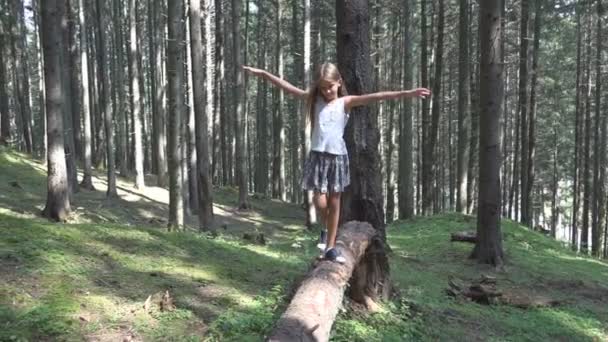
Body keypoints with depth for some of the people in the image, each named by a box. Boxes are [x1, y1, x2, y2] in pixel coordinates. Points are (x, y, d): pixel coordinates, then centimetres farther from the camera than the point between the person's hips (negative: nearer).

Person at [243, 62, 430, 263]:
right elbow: (288, 87, 7)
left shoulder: (345, 102, 2)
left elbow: (375, 97, -9)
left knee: (334, 202, 6)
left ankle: (330, 247, 17)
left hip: (337, 156, 0)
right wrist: (263, 74, 6)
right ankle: (326, 229, 24)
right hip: (318, 156, 0)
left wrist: (406, 94, -17)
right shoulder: (314, 100, 7)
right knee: (320, 201, -8)